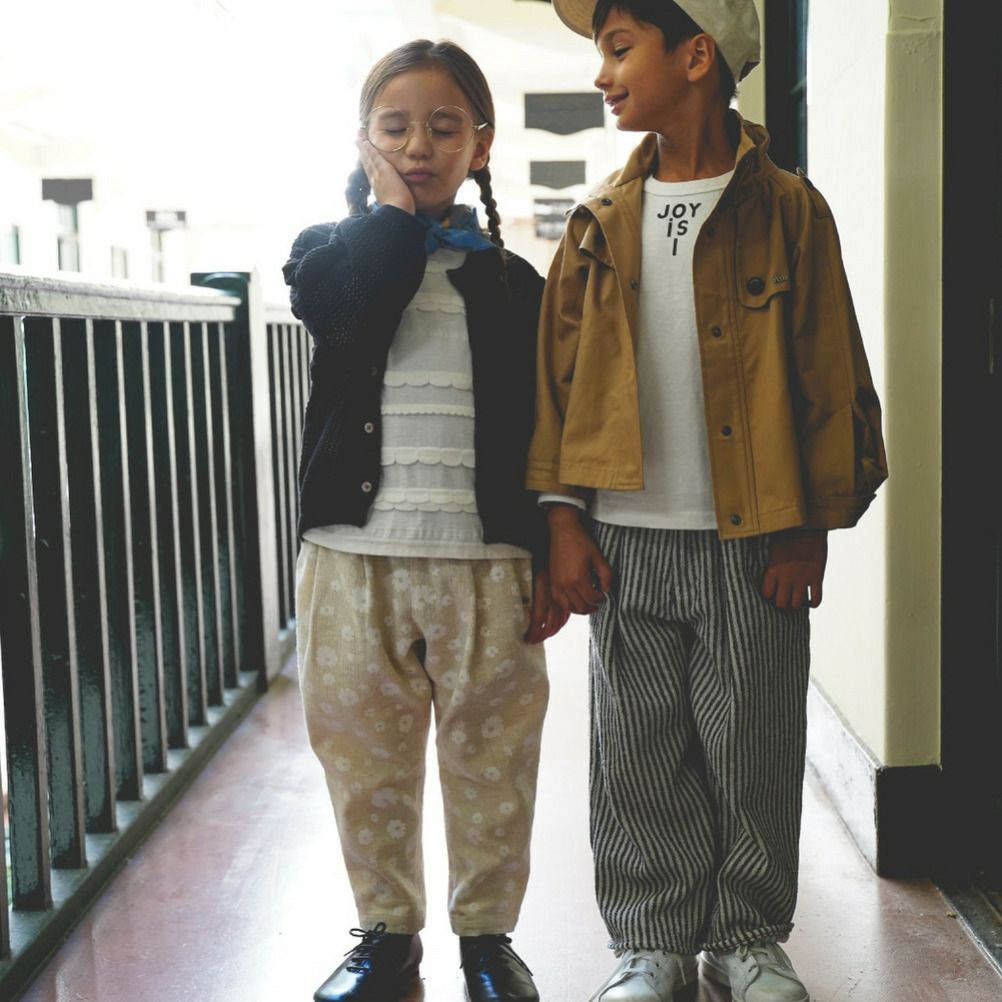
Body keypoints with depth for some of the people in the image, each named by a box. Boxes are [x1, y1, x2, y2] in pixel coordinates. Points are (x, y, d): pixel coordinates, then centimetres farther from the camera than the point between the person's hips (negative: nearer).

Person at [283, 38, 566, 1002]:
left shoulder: (511, 282, 7)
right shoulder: (328, 250, 8)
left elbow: (546, 429, 6)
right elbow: (346, 303, -18)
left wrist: (553, 559, 0)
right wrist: (397, 209, -7)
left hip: (485, 563, 0)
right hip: (354, 559, 1)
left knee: (491, 761, 8)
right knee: (366, 760, 10)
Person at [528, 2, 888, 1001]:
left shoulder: (786, 209, 0)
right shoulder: (599, 224, 8)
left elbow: (830, 375, -1)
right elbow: (557, 376, 8)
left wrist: (811, 528, -5)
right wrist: (564, 519, 1)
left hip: (751, 542, -2)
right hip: (626, 542, 2)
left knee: (753, 752, 7)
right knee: (638, 756, 8)